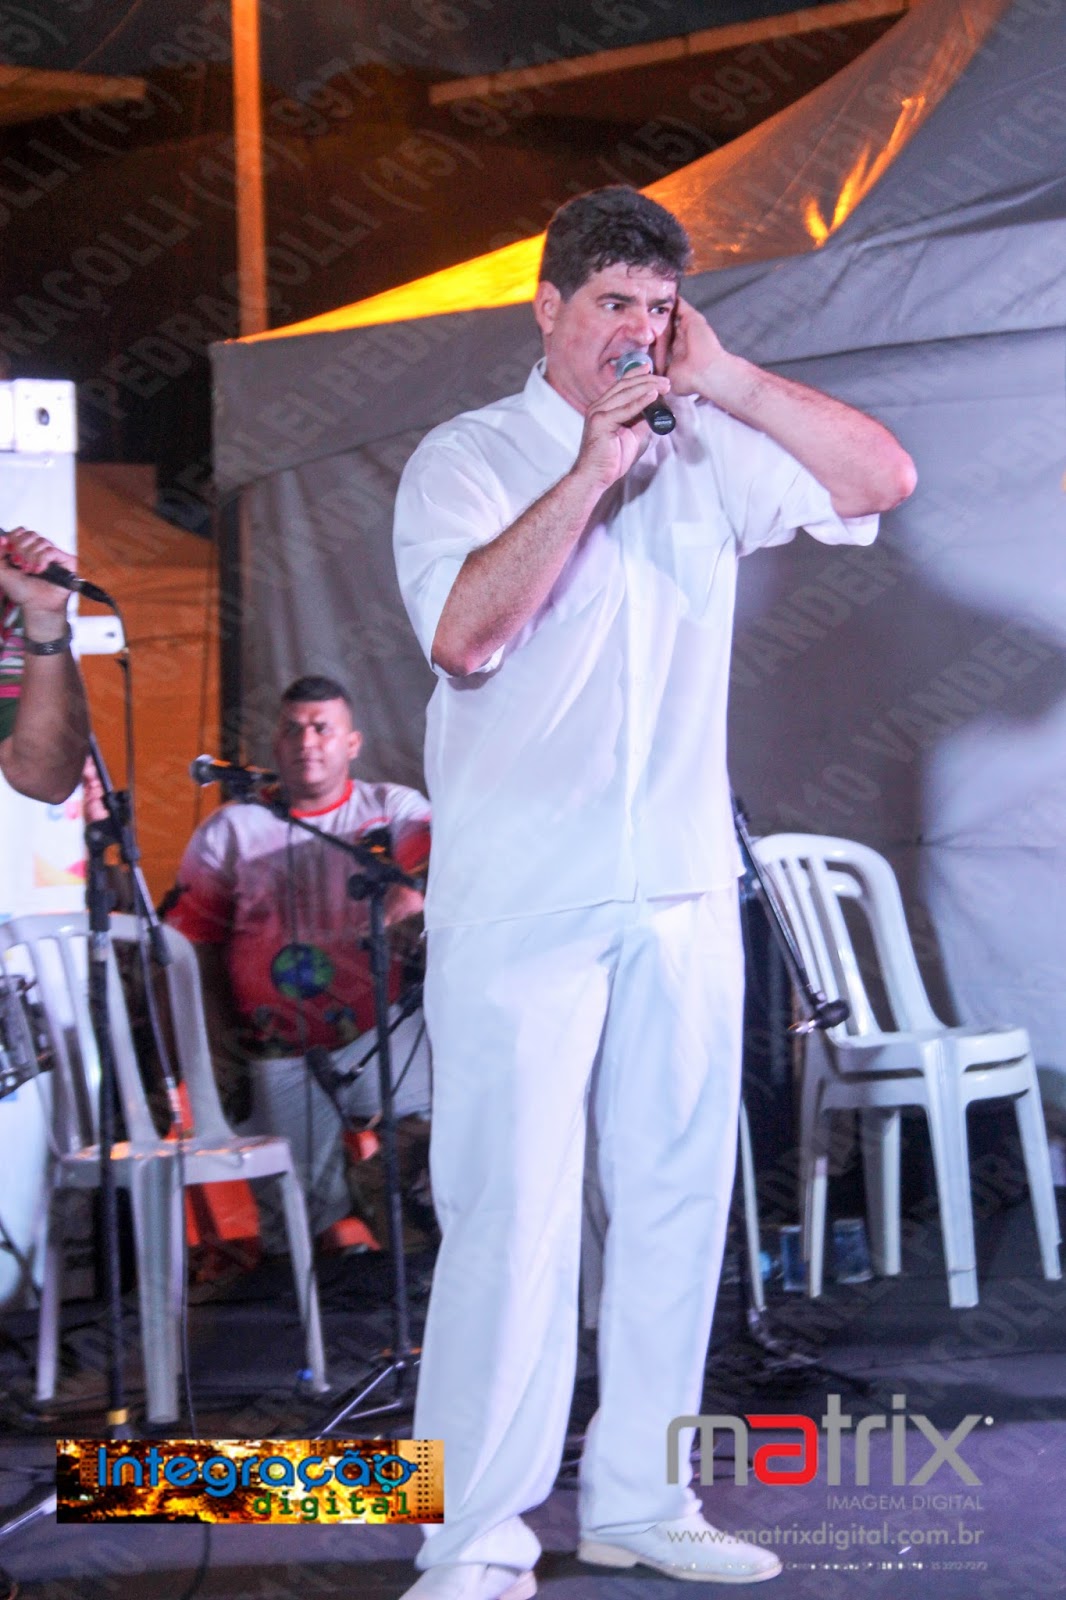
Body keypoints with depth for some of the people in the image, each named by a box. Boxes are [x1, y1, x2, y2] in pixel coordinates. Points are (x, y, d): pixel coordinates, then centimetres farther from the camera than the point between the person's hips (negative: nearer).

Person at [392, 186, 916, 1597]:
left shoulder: (708, 457, 13)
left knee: (678, 1193, 8)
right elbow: (463, 631, -14)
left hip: (683, 893, 5)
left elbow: (881, 477, 5)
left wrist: (724, 381, -3)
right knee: (513, 1208, -9)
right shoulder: (467, 458, 2)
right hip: (522, 898, -5)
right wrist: (590, 472, -17)